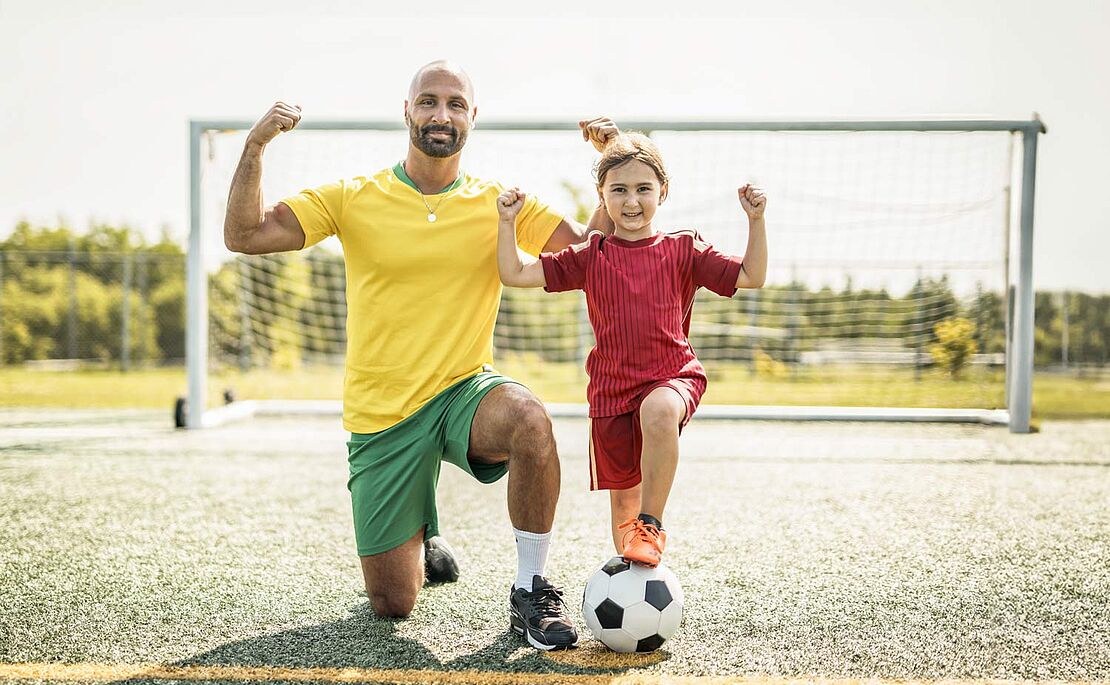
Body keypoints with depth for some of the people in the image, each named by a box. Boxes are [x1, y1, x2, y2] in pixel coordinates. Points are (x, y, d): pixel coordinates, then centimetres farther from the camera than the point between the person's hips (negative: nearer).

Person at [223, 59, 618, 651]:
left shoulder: (501, 204, 1)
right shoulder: (354, 199, -2)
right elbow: (244, 236, -8)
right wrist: (255, 146, -21)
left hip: (464, 391, 0)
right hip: (381, 417, 0)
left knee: (530, 420, -38)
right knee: (391, 603, 3)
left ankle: (530, 591, -17)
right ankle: (422, 543, 41)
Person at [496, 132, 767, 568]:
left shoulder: (683, 251, 4)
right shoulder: (590, 258, 4)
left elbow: (751, 276, 1)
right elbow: (515, 274, 1)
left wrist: (756, 221, -9)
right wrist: (507, 222, -9)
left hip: (672, 378, -2)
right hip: (611, 389, 2)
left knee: (659, 411, -38)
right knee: (623, 497, 11)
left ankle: (651, 525, -22)